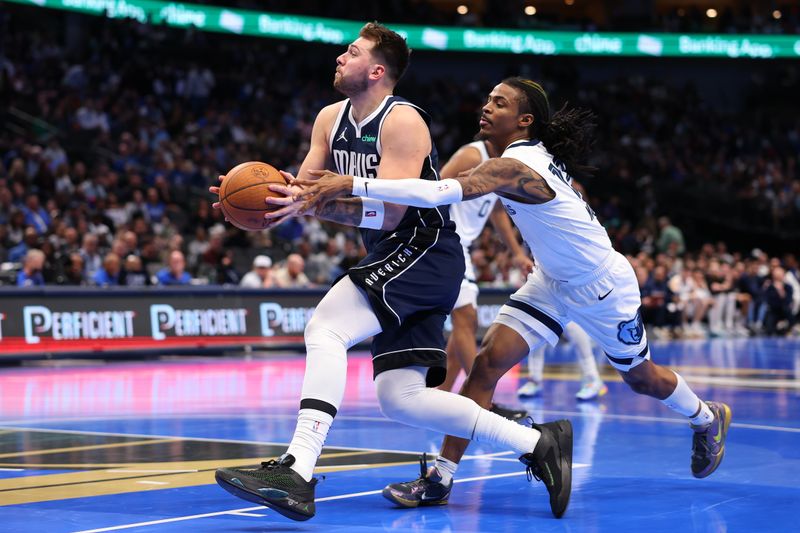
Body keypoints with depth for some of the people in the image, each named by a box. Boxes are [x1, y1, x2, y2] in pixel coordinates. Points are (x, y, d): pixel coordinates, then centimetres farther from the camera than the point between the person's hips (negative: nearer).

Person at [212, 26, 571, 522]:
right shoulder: (330, 119, 10)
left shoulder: (403, 121, -15)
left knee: (325, 329, -25)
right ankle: (539, 442, 9)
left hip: (425, 253, -9)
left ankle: (297, 472, -33)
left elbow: (388, 214, -23)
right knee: (400, 398, 3)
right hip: (395, 261, 9)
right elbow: (301, 189, 10)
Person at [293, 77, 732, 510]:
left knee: (639, 377, 16)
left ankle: (707, 418, 48)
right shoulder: (539, 154, -6)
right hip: (552, 281, 8)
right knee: (489, 360, -9)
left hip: (603, 286, -8)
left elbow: (439, 193, -46)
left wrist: (351, 184, -49)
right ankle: (440, 479, -10)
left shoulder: (515, 167, -33)